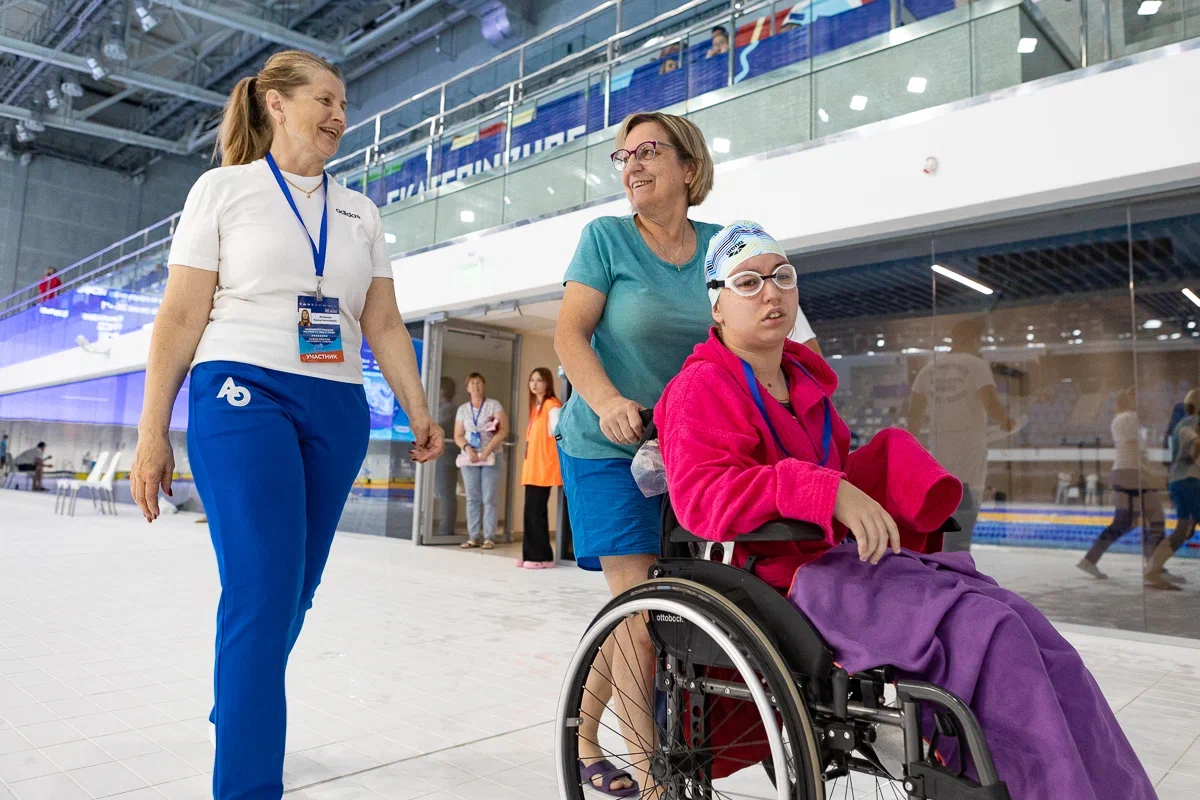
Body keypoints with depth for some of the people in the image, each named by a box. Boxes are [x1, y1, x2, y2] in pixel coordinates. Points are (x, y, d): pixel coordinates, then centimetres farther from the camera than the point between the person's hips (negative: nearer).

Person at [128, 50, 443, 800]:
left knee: (295, 590, 10)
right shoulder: (224, 188, 5)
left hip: (337, 409, 5)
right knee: (264, 592, -13)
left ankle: (241, 709, 35)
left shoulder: (361, 211, 15)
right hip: (244, 396, -4)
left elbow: (384, 325, 12)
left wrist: (420, 413, 3)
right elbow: (181, 316, 0)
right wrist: (152, 431, -5)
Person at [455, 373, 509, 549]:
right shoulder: (463, 409, 12)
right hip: (470, 457, 3)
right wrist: (467, 448, -12)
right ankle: (473, 537, 5)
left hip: (492, 457, -3)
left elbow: (504, 430, -7)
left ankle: (489, 537, -3)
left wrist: (488, 450, -16)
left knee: (490, 498, -5)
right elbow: (458, 436, 9)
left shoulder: (494, 405, 2)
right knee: (472, 498, 2)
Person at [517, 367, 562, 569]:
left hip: (544, 468, -9)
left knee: (537, 511, -7)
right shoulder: (536, 406, 18)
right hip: (532, 467, 9)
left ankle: (542, 556, 0)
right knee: (531, 511, 9)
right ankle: (530, 554, 14)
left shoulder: (552, 406, -9)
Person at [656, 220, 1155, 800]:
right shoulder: (702, 387, -4)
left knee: (1035, 638, -11)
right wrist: (826, 492, -31)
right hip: (783, 578, -8)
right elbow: (701, 495, -22)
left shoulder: (805, 381, 22)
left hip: (846, 557, 8)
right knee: (985, 630, -24)